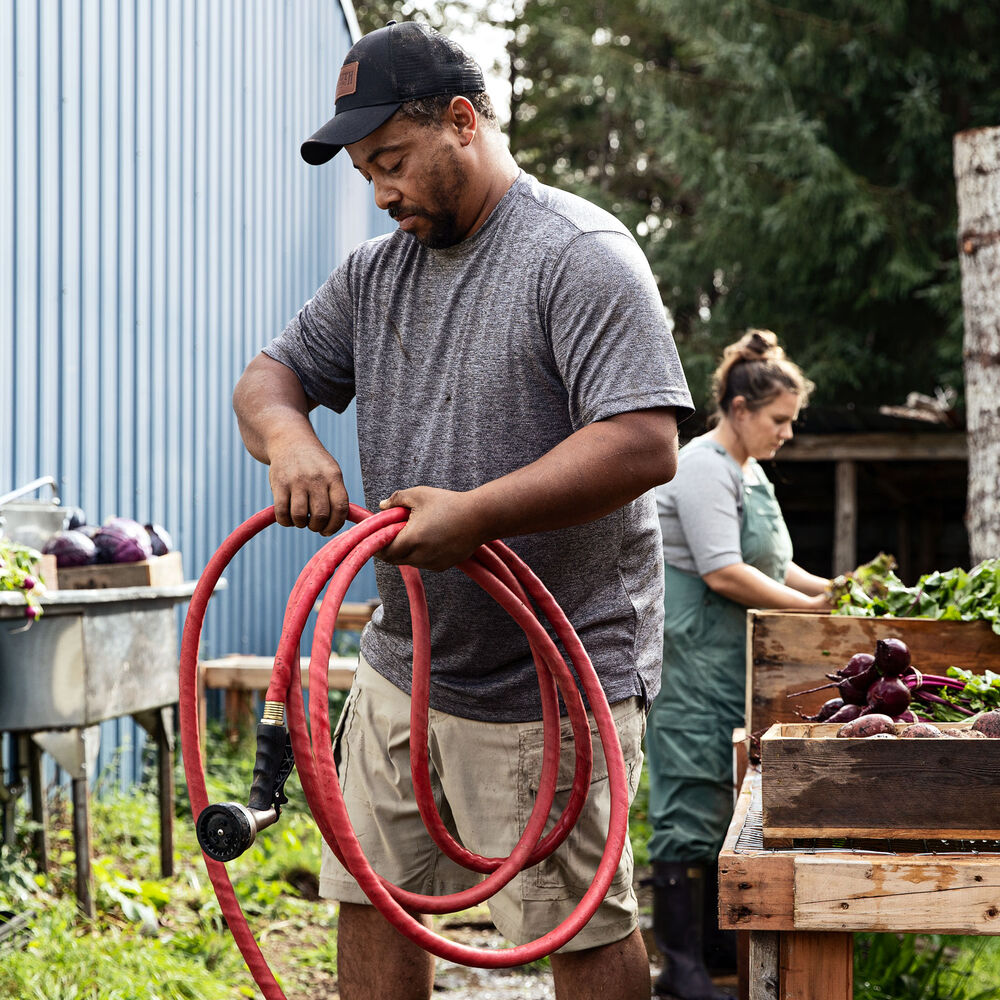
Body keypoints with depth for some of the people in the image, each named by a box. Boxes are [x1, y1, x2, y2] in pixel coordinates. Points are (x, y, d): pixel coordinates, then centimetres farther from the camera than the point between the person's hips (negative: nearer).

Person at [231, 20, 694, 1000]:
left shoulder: (579, 254, -13)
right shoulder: (375, 271, 11)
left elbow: (644, 443, -23)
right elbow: (269, 375, 14)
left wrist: (474, 514, -29)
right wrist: (286, 434, -11)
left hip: (548, 680, -7)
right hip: (401, 662, 8)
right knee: (370, 895, 13)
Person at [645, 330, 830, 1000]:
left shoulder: (751, 473, 18)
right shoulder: (703, 467, -14)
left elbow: (768, 565, 24)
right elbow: (723, 572, -22)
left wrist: (832, 587, 8)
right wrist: (810, 606, -16)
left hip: (737, 662, 10)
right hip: (694, 659, -10)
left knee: (726, 802, 14)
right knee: (694, 802, -8)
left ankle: (715, 941, 23)